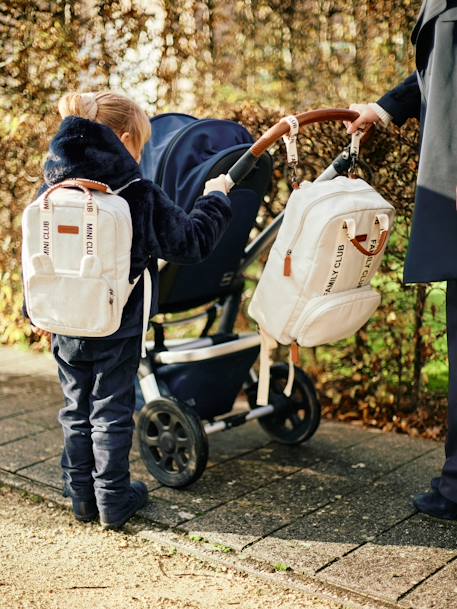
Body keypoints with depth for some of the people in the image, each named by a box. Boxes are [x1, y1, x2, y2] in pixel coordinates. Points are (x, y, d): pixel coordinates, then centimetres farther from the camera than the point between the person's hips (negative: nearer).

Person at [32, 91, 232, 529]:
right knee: (111, 411, 9)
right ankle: (113, 500, 19)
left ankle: (81, 496, 27)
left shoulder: (52, 190, 1)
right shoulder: (139, 194, -14)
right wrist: (215, 198, 8)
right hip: (117, 328, -4)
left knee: (76, 410, 16)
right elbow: (191, 242, -7)